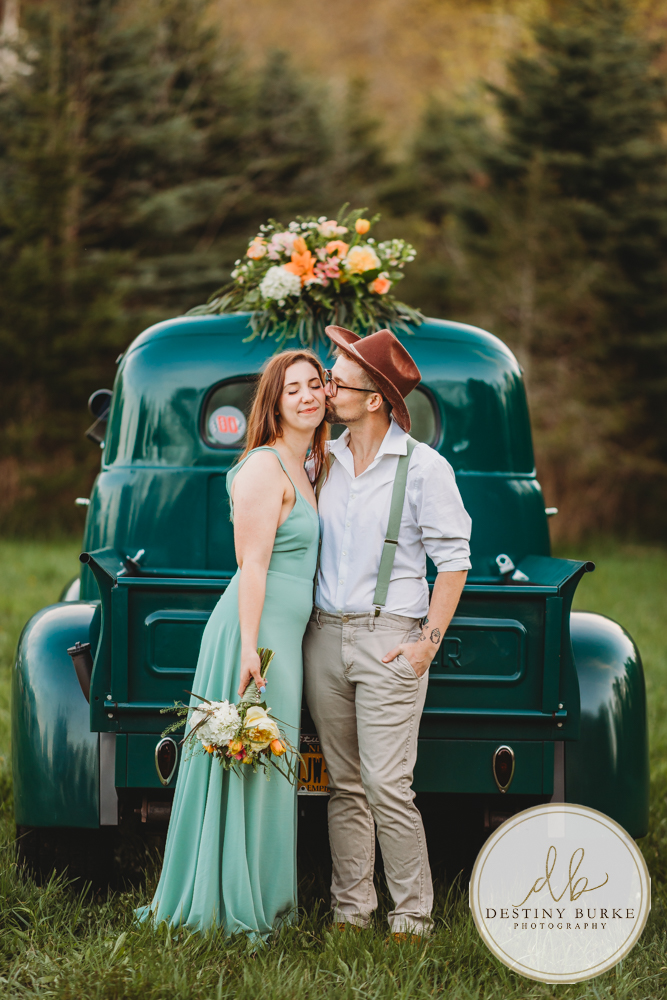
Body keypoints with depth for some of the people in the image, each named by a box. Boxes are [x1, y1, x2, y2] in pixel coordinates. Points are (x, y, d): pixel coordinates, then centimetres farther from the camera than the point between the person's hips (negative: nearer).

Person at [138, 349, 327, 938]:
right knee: (251, 767, -5)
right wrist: (250, 647, -22)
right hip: (256, 630, -10)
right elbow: (252, 565, -18)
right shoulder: (265, 468, -13)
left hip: (284, 635, 10)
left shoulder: (301, 468, 17)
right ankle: (237, 911, 2)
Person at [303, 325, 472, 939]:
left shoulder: (424, 467, -4)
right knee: (345, 786, 7)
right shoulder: (322, 460, 11)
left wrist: (430, 640, -9)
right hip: (325, 635, 5)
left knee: (387, 785, -10)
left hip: (390, 640, -5)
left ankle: (413, 917, -3)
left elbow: (453, 560, -3)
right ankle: (350, 910, 12)